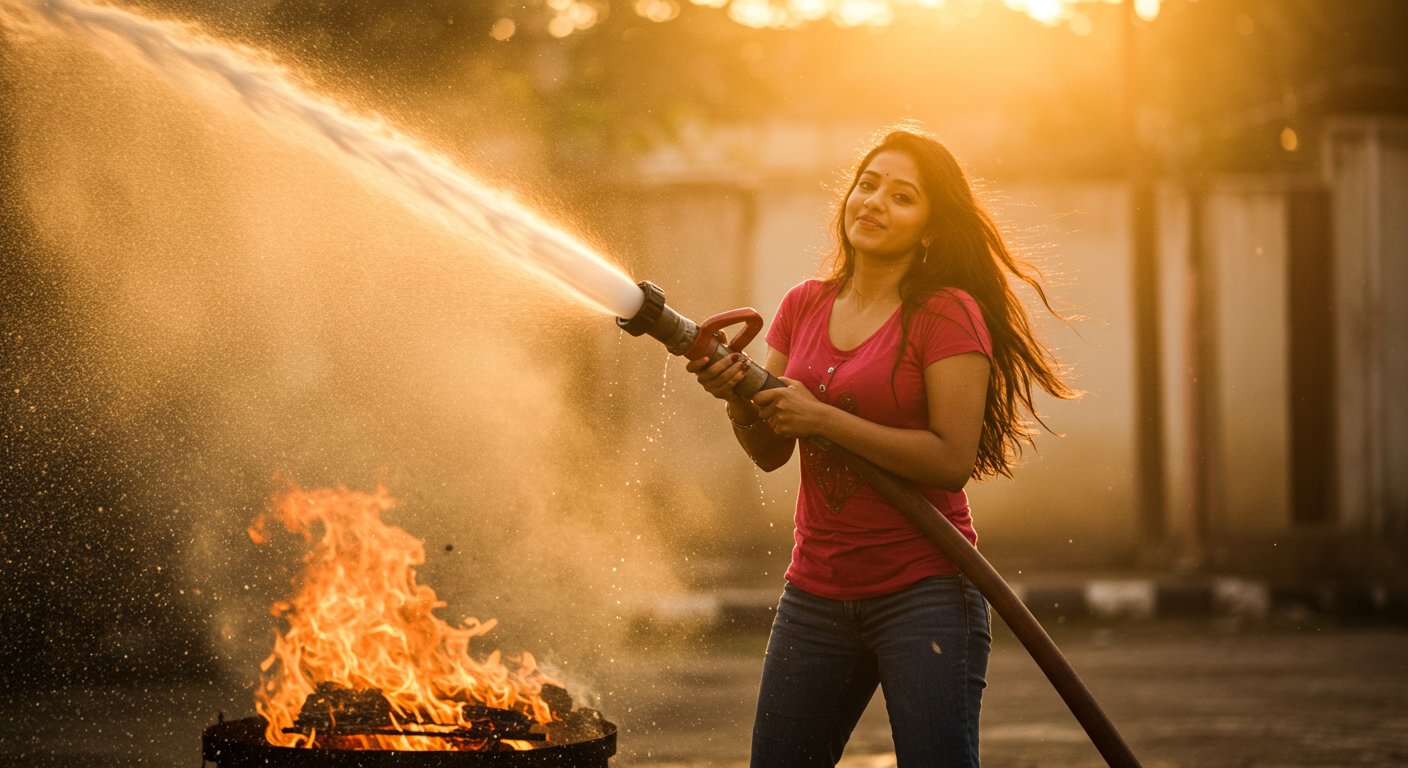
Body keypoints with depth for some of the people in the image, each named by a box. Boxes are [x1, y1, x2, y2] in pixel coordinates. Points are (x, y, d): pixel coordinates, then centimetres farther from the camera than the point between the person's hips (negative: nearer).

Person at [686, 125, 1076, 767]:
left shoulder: (948, 314, -8)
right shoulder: (805, 306, 10)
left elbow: (953, 461, -17)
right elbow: (770, 452, 12)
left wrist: (822, 418, -18)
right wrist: (736, 397, -9)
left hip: (924, 589, -5)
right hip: (817, 589, 6)